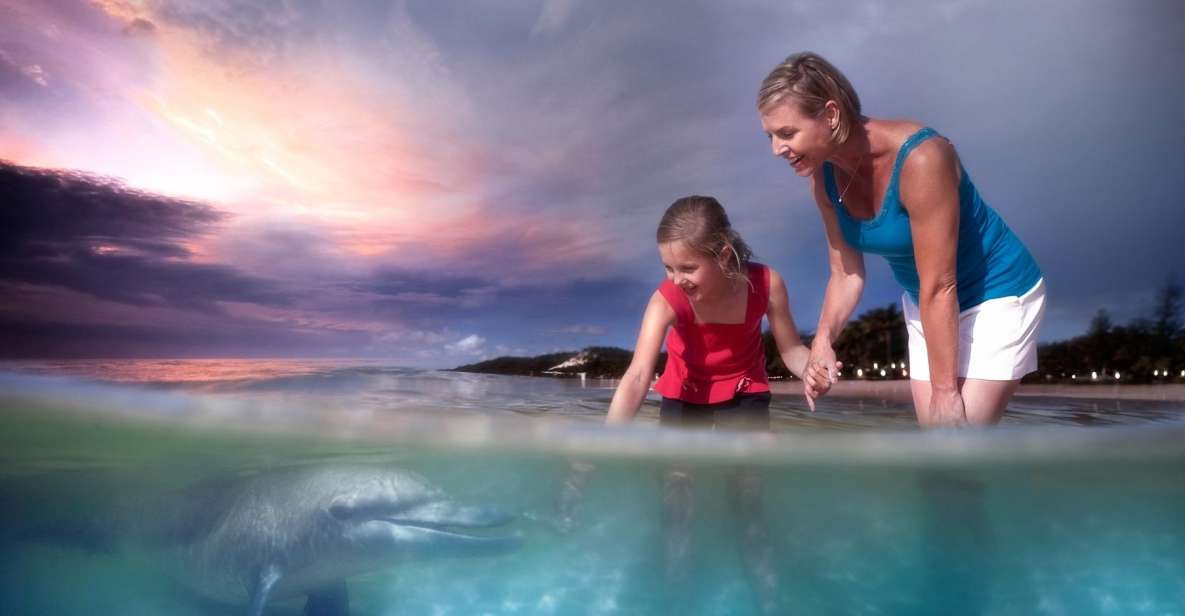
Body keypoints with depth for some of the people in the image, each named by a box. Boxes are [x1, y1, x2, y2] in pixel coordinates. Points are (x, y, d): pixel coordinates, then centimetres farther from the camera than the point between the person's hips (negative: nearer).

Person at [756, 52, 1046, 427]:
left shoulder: (920, 159, -32)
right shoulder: (824, 176, -11)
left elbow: (939, 288, -29)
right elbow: (846, 274, -4)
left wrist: (945, 390, -24)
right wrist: (823, 340, -20)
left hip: (997, 295, -6)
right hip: (926, 303, 7)